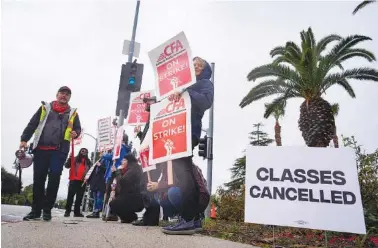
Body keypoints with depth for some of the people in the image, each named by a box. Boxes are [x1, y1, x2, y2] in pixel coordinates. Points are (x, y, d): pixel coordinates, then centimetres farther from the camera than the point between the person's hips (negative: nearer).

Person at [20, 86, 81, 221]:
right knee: (38, 179, 3)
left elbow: (78, 128, 16)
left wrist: (76, 133, -7)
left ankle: (47, 209, 5)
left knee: (54, 178, -6)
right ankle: (36, 210, 13)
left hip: (60, 150, -1)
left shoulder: (73, 113, 15)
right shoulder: (45, 107, 15)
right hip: (41, 148, 1)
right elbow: (32, 124, 11)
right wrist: (24, 139, 2)